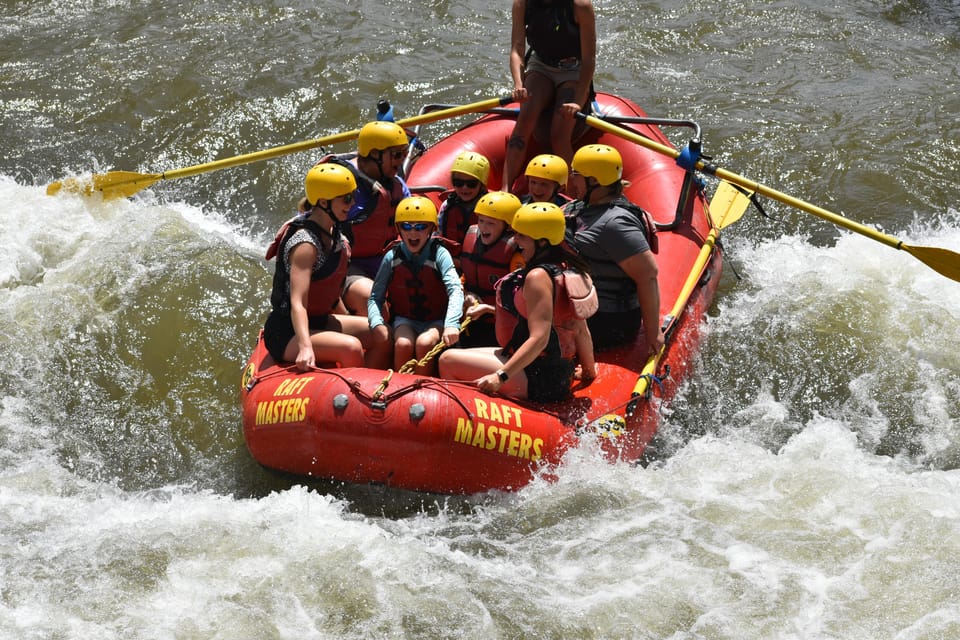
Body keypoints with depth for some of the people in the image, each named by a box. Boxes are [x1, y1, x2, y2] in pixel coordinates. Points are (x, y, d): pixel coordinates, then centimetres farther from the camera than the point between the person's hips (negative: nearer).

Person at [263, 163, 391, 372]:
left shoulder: (333, 232, 6)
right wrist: (305, 347, -44)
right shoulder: (305, 244, -22)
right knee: (351, 348, -30)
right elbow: (297, 304, -32)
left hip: (319, 322, 10)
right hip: (287, 334, -10)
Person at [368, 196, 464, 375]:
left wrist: (451, 325, -41)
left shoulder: (439, 254, -11)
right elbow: (375, 297, 0)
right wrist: (377, 323, -22)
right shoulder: (392, 257, -3)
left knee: (424, 343, -31)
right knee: (403, 344, -29)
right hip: (404, 320, 2)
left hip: (435, 321, -2)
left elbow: (455, 290, -24)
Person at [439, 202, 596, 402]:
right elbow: (582, 331, 13)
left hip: (538, 381, -11)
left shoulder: (538, 276, -19)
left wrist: (501, 376, -32)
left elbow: (539, 338, -27)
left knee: (448, 360, -12)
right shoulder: (567, 270, 9)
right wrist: (589, 371, 26)